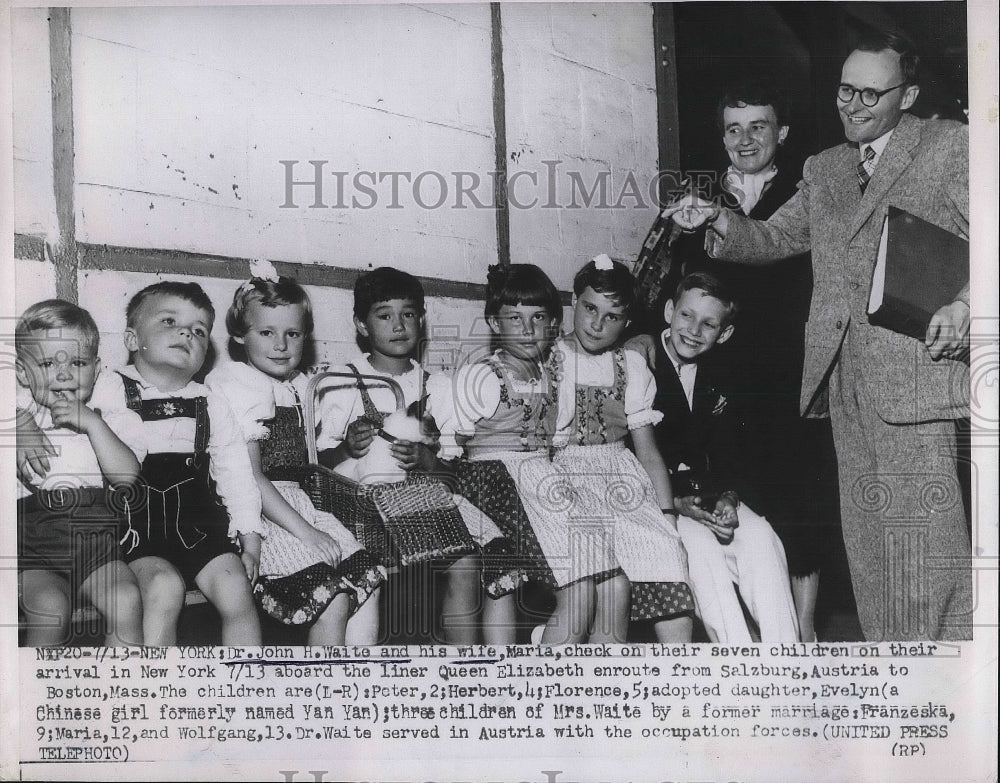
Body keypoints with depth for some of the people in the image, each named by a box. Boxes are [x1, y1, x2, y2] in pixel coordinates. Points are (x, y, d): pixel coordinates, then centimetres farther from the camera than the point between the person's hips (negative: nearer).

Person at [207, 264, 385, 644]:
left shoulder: (298, 386, 17)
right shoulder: (238, 384, -7)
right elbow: (249, 477, -15)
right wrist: (306, 533, -18)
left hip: (296, 504, 8)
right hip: (259, 513, -8)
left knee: (368, 579, -8)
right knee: (333, 599, -21)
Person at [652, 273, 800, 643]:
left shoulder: (717, 381, 10)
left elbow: (725, 457, 10)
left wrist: (727, 498, -12)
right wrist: (674, 502, -22)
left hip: (706, 494, 5)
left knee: (760, 536, -20)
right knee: (699, 542, -31)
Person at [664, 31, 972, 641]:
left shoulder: (950, 145, 5)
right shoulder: (825, 169, 21)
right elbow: (774, 238, 20)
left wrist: (964, 305, -18)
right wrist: (716, 222, 0)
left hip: (915, 365, -5)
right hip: (841, 373, 6)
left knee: (924, 529, -9)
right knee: (865, 532, 8)